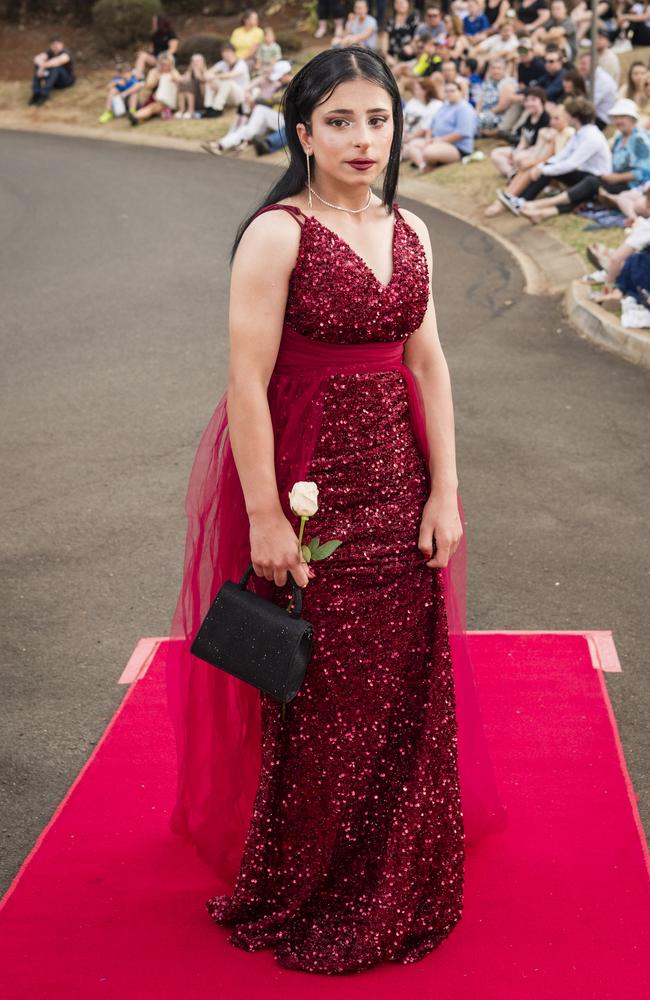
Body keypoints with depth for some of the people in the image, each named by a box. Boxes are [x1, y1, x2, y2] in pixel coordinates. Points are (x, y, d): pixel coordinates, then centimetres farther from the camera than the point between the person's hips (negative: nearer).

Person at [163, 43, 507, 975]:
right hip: (304, 486, -6)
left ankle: (399, 883, 35)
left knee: (405, 683, 14)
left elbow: (428, 364, 8)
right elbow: (247, 381, -15)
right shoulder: (276, 234, -13)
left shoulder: (409, 232, 7)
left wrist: (445, 492, 2)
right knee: (313, 698, 6)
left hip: (398, 487, 6)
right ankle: (300, 896, 28)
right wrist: (264, 517, -17)